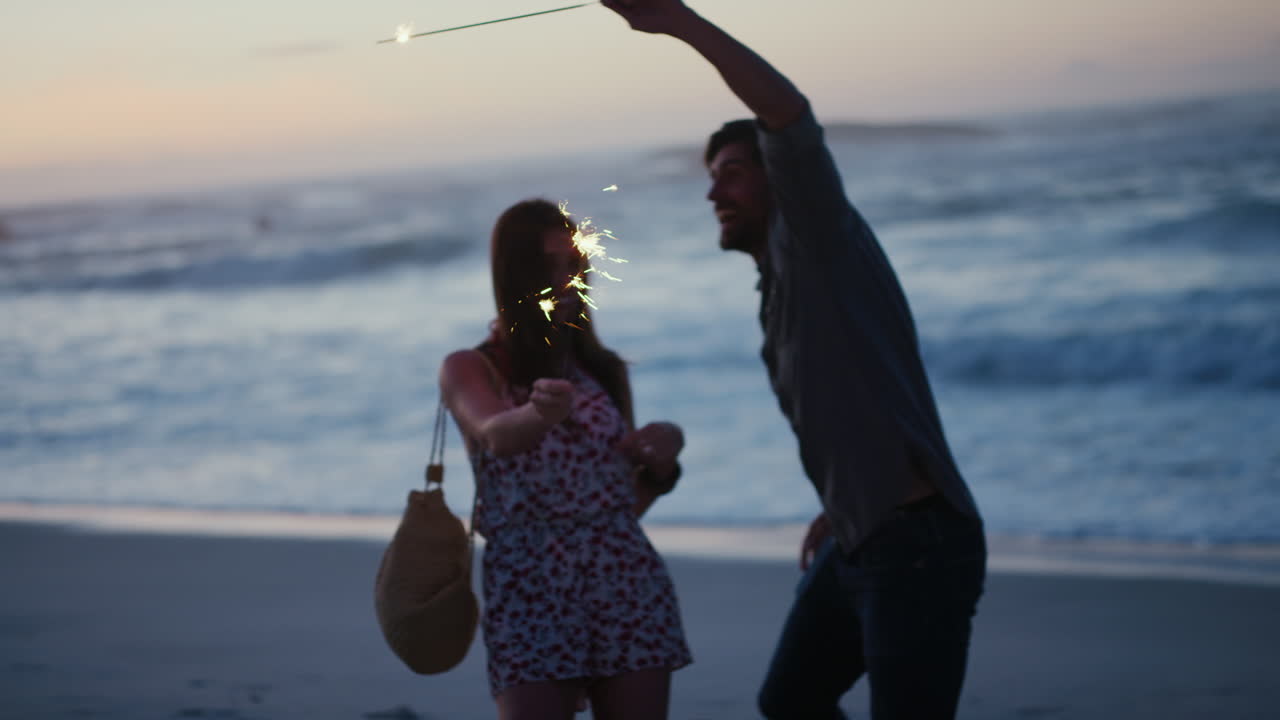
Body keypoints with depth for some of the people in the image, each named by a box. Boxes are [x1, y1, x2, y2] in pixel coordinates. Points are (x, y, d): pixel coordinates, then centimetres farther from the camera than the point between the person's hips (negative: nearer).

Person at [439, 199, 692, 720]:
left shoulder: (605, 371, 15)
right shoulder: (470, 370, 4)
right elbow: (495, 435, -19)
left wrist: (661, 462, -2)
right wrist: (538, 413, -41)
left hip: (629, 589, 3)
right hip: (529, 597, -3)